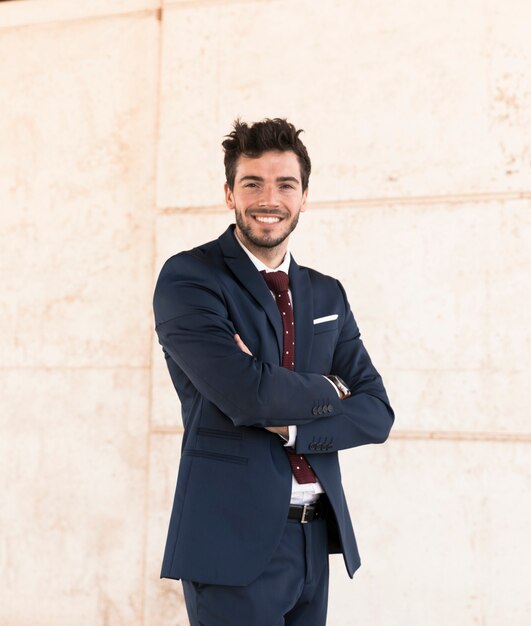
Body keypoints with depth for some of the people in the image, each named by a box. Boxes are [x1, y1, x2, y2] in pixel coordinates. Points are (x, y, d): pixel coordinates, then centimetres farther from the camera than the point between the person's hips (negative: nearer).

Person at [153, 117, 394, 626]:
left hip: (315, 541, 6)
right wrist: (328, 389, -2)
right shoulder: (188, 278, -6)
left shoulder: (327, 295, 13)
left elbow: (376, 413, 6)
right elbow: (247, 393, -19)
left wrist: (291, 425, -11)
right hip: (234, 542, -6)